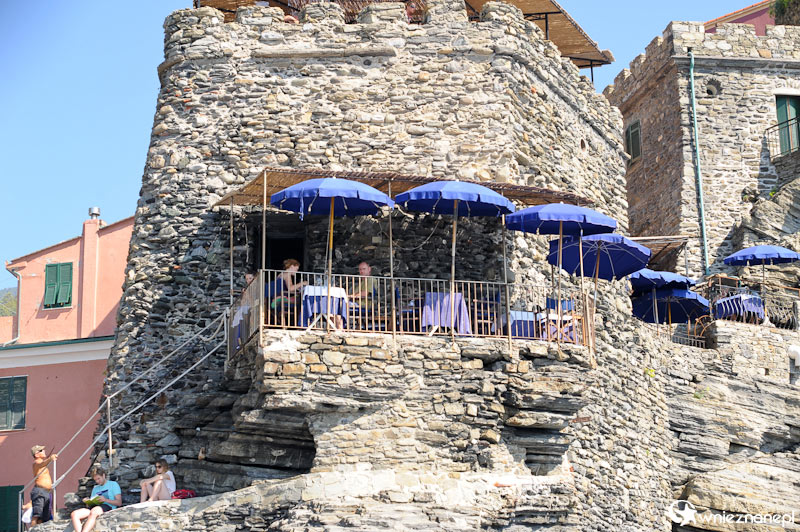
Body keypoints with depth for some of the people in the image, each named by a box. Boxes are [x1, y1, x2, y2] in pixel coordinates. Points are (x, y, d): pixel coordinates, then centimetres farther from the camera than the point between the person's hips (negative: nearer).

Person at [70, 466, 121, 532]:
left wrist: (106, 500, -12)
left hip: (108, 507, -6)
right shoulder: (95, 488, 30)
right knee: (74, 514, -22)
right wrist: (88, 502, 1)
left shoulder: (113, 484, 12)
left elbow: (119, 503, 2)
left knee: (93, 512, -40)